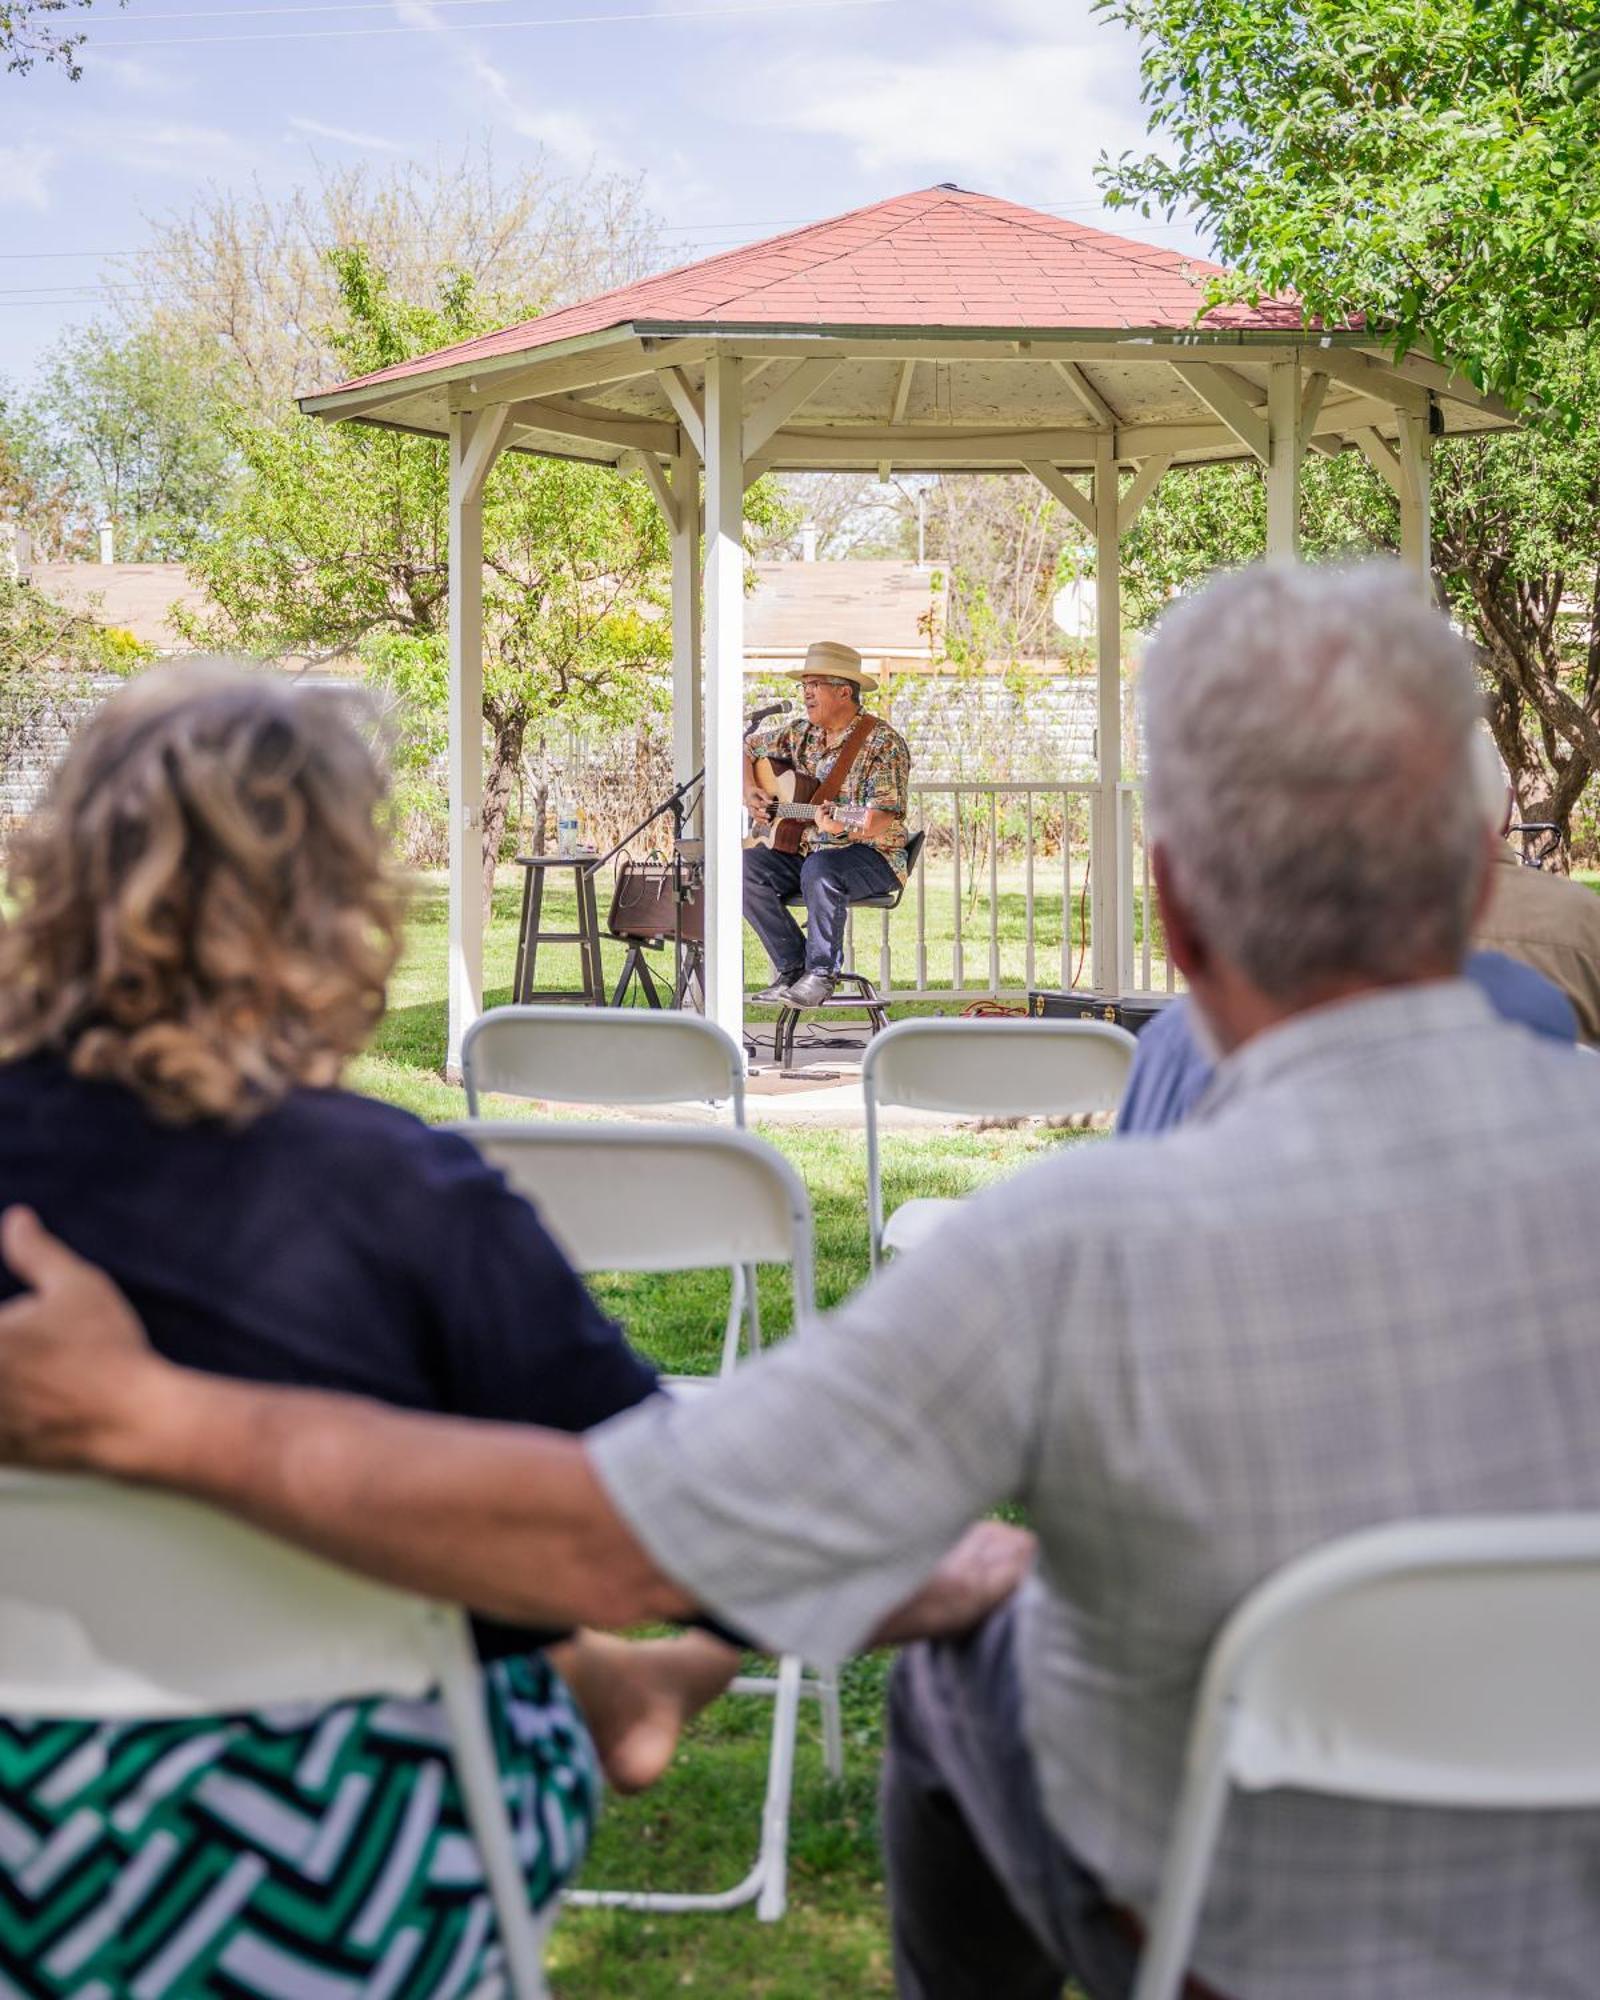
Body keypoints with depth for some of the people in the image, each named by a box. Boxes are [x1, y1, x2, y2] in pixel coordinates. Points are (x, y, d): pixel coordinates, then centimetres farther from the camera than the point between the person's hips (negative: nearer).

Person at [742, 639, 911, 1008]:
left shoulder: (883, 743, -10)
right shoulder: (799, 735, 9)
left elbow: (884, 816, -19)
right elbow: (747, 749, 24)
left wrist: (844, 825, -38)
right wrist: (749, 791, 5)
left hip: (871, 854, -6)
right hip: (800, 849, 7)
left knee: (820, 870, -38)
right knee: (745, 867, -19)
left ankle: (821, 972, -20)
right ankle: (792, 966, -10)